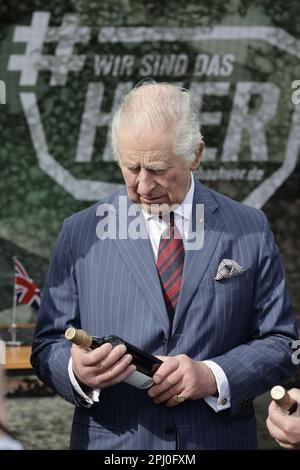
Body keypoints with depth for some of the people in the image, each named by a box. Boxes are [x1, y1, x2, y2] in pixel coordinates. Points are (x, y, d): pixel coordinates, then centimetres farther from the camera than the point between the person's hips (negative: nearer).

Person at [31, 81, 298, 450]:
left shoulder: (250, 230, -1)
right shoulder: (80, 233, -1)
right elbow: (48, 346, -1)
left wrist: (213, 376, -17)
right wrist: (77, 371, -22)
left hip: (219, 440, 0)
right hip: (111, 443, 0)